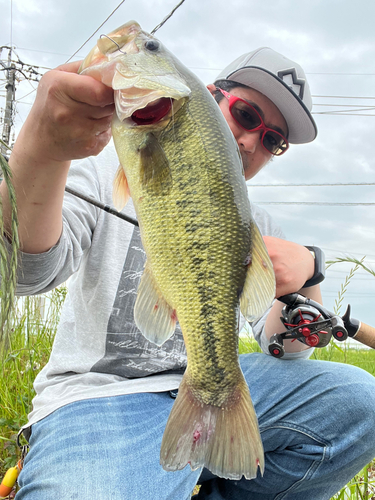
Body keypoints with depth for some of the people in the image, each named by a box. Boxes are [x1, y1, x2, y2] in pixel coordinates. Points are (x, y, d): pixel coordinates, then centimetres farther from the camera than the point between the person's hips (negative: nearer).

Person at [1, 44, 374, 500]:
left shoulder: (258, 228, 16)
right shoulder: (112, 171, 3)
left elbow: (283, 349, 7)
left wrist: (304, 277, -15)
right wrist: (40, 149, -36)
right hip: (100, 394, -4)